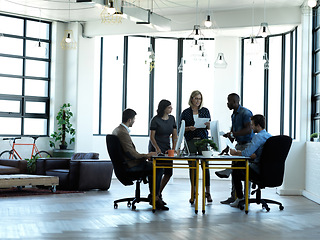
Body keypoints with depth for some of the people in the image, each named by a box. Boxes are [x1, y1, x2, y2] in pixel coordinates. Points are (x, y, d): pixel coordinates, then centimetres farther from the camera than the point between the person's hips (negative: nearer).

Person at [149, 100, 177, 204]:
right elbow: (152, 137, -9)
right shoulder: (155, 120, -8)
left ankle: (158, 193, 20)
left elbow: (174, 135, 9)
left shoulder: (172, 119, 9)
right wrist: (157, 149, -20)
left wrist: (173, 148, -2)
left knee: (169, 173, 1)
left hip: (167, 149, 6)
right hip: (156, 149, -6)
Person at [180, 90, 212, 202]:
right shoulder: (186, 112, 5)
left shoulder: (205, 111, 9)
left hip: (203, 139, 0)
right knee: (192, 166, 2)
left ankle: (207, 192, 0)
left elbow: (209, 127, 12)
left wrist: (208, 125, -10)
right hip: (190, 141, 0)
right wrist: (189, 128, -13)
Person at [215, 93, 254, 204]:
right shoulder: (233, 115, 17)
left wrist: (232, 134, -24)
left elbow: (248, 130, -23)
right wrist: (227, 147, 12)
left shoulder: (246, 113, -13)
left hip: (247, 145, -9)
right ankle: (234, 196, 13)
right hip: (239, 145, 9)